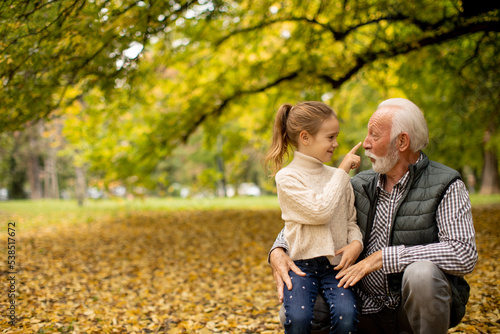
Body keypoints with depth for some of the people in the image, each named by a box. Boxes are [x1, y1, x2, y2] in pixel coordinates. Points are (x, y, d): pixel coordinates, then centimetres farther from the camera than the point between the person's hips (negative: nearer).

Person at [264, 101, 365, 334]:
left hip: (335, 264, 4)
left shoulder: (336, 176, 12)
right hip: (301, 263, -3)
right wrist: (343, 171, -9)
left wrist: (356, 243, -7)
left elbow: (350, 220, 15)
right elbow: (321, 211, -16)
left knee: (346, 315, -23)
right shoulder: (287, 177, -5)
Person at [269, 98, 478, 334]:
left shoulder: (445, 186, -11)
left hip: (423, 307, -4)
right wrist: (278, 251, -10)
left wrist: (381, 258, -26)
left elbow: (464, 255, -26)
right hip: (370, 309, 4)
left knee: (421, 273, -37)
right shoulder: (361, 186, 4)